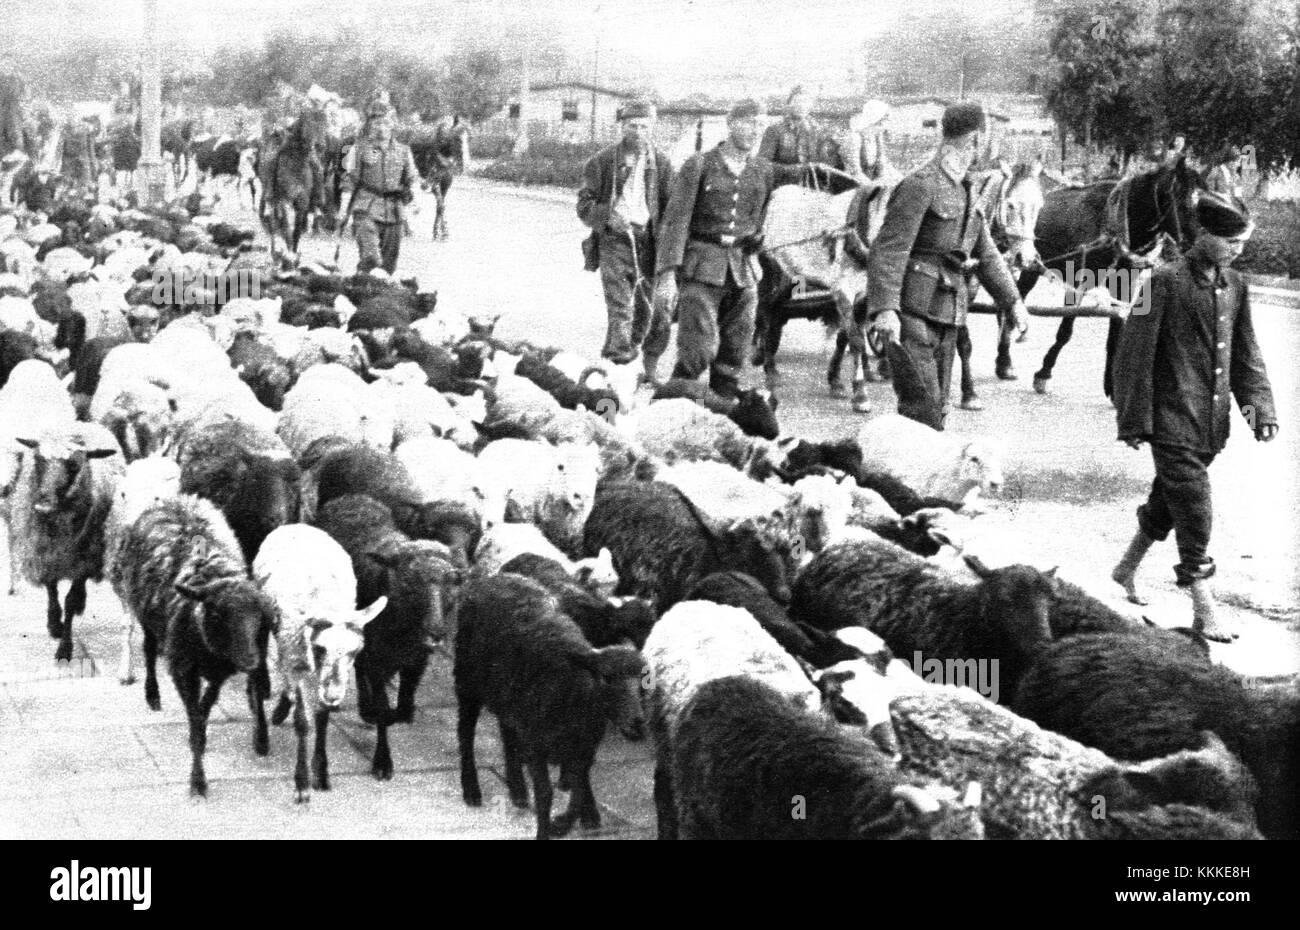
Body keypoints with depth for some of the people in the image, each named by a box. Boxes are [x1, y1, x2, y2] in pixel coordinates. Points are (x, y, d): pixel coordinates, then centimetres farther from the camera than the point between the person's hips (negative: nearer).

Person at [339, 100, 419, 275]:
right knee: (370, 259, -20)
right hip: (366, 209, -3)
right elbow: (349, 181, 2)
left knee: (388, 264, 6)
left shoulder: (403, 151, 12)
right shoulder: (360, 149, 3)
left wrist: (411, 191, -6)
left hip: (393, 212, 4)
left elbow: (412, 178, 15)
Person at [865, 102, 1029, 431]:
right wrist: (884, 309, -30)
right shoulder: (919, 186, -12)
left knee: (936, 409, 10)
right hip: (911, 313, -9)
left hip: (947, 317, 9)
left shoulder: (966, 194, 17)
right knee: (921, 403, -14)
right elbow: (889, 251, -20)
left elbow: (986, 255, 23)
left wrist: (1013, 301, 14)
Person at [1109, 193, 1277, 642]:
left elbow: (1246, 352, 16)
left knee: (1167, 503, 17)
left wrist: (1257, 402, 2)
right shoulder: (1166, 282, -12)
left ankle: (1125, 570, 37)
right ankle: (1203, 609, -2)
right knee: (1193, 511, -7)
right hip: (1174, 420, -7)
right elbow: (1134, 354, -10)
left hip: (1212, 423, 7)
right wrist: (1135, 420, -11)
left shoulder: (1235, 285, 10)